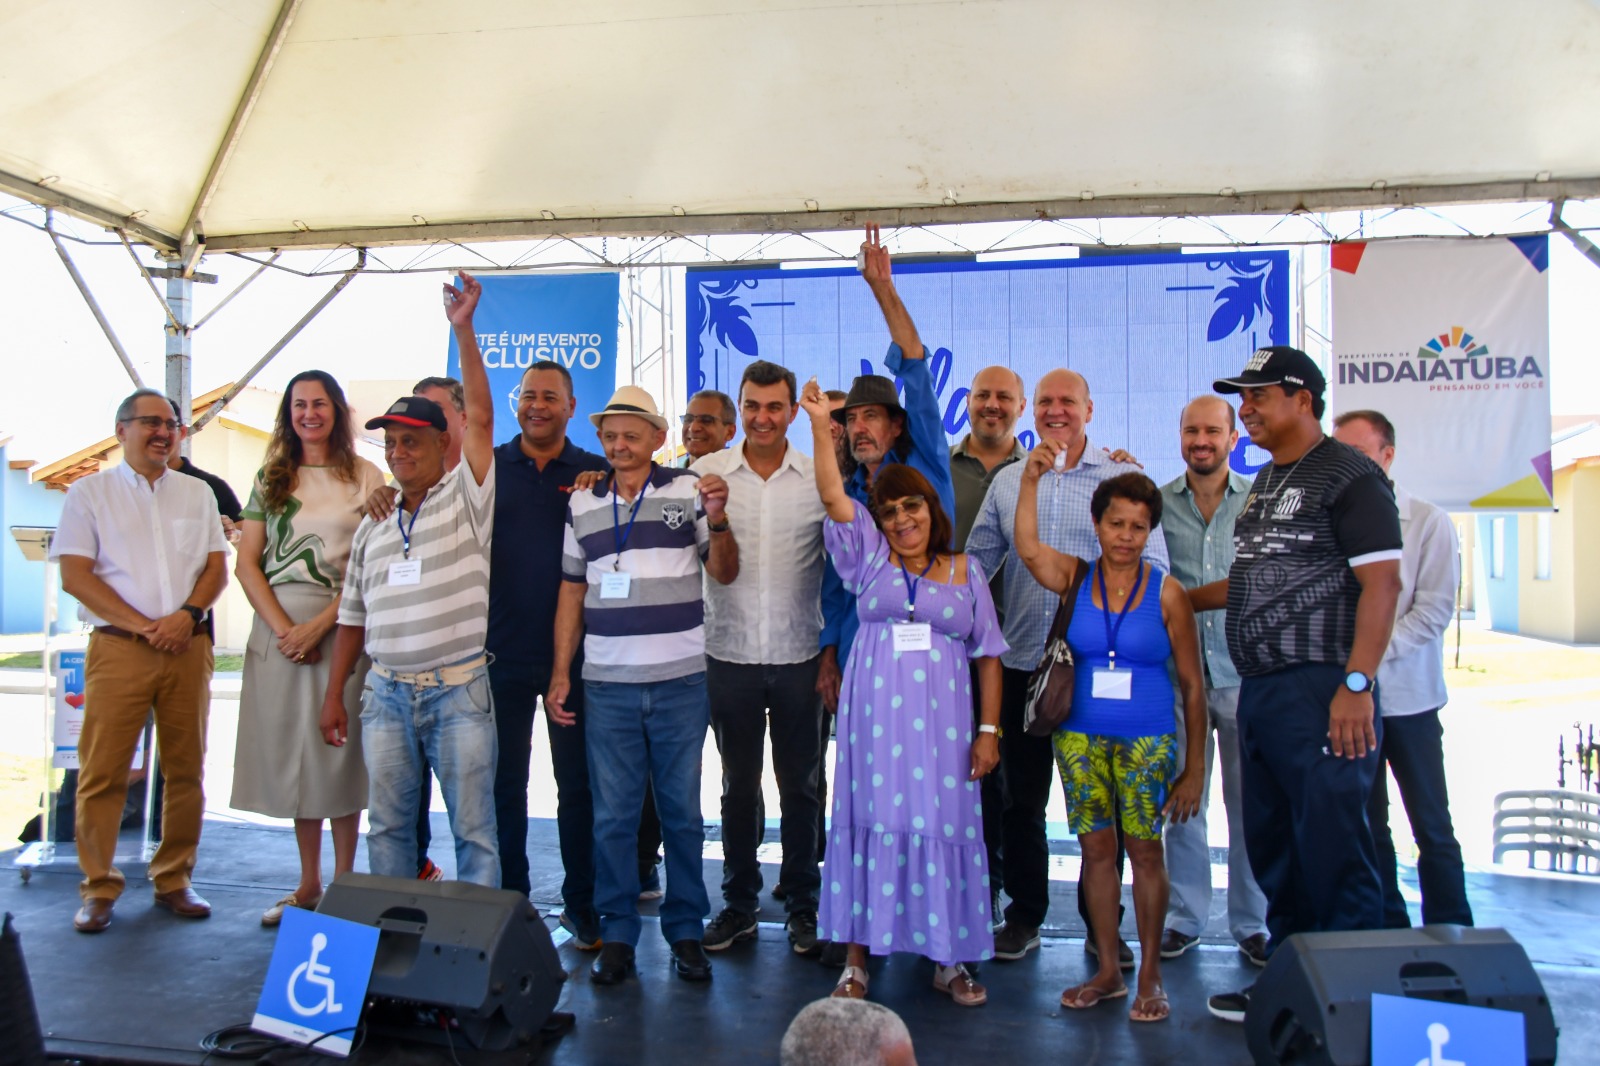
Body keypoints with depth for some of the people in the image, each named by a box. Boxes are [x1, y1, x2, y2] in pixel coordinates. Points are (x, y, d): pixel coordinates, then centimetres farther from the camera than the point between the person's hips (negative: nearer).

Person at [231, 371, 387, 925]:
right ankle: (308, 884, 17)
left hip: (343, 626, -3)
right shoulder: (270, 479, 12)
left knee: (339, 750, -1)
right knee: (291, 752, 6)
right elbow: (246, 564, 6)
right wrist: (284, 628, -8)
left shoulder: (366, 478, 3)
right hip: (278, 626, 3)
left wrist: (319, 626, -13)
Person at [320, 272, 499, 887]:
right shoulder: (373, 525, 15)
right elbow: (353, 617, 17)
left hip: (458, 691, -5)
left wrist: (463, 330, -17)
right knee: (388, 825, 11)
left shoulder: (466, 499, 0)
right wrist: (334, 695, 13)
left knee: (473, 827, 0)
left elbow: (480, 418, -13)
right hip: (386, 693, 5)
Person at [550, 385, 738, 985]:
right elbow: (571, 592, 13)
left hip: (681, 681, -2)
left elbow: (725, 573, 1)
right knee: (613, 814, 6)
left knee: (682, 810, 7)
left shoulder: (688, 491, 3)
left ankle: (686, 932, 19)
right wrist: (560, 672, 8)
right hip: (607, 685, 2)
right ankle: (616, 934, 18)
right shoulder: (582, 504, 11)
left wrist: (718, 522, -18)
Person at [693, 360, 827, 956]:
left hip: (799, 656, 0)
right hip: (730, 655, 1)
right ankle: (739, 903, 25)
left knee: (800, 785, 9)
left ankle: (802, 905, 24)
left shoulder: (820, 478, 0)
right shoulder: (708, 472, 1)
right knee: (738, 785, 12)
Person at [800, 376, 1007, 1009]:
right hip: (875, 714, 0)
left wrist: (988, 729, 2)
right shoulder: (870, 558, 8)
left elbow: (987, 654, 8)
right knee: (871, 822, 3)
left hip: (942, 721, 1)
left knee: (943, 824, 4)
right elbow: (833, 497, -5)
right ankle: (857, 960, 13)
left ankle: (949, 959, 18)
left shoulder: (964, 571, 9)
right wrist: (821, 427, -15)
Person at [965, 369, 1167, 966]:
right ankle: (1024, 917, 24)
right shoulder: (1007, 481, 11)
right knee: (1021, 799, 10)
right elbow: (976, 560, 14)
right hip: (1022, 665, 3)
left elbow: (1152, 566, 0)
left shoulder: (1124, 478, 2)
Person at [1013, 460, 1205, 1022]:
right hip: (1080, 737, 2)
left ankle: (1150, 975, 20)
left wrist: (1195, 768, -3)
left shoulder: (1166, 593, -4)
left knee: (1144, 850, 4)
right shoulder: (1076, 578, 2)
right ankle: (1107, 971, 22)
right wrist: (1030, 480, -28)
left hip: (1147, 741, -2)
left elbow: (1192, 684, -1)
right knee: (1096, 849, 9)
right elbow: (1028, 549, -18)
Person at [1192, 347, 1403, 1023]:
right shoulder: (1266, 482, 19)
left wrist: (1356, 685, -21)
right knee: (1271, 846, 15)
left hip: (1321, 692, -9)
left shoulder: (1347, 474, -7)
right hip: (1260, 690, 9)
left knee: (1332, 847, -4)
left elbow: (1382, 582, -14)